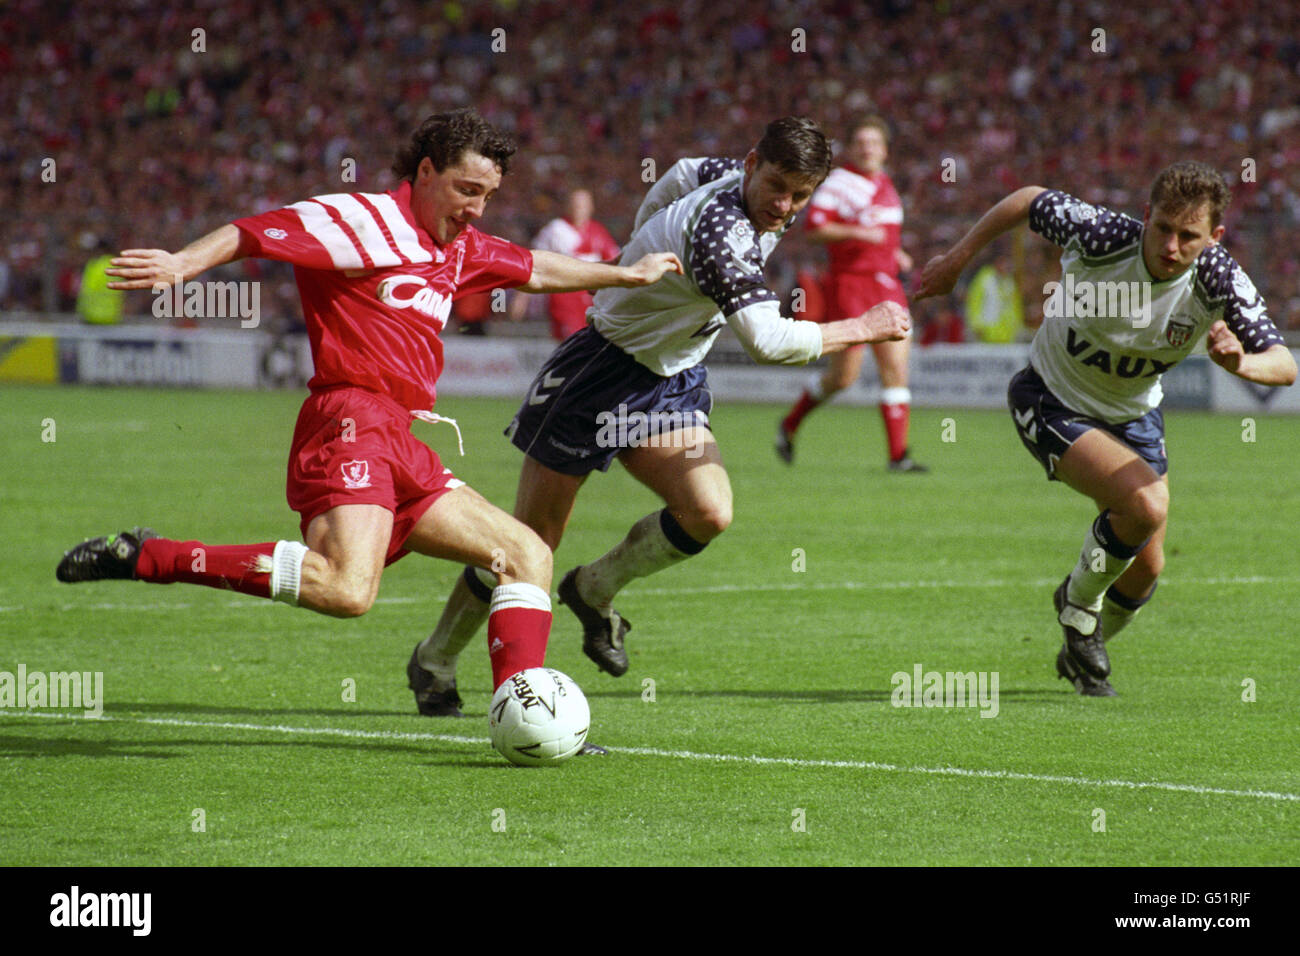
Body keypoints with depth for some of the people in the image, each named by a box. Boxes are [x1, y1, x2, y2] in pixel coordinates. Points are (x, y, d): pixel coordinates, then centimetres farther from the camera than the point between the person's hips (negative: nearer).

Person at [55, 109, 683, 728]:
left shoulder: (460, 249, 24)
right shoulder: (362, 220, -4)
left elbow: (535, 271, 42)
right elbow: (253, 233, -14)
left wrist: (625, 274, 49)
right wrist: (184, 263, -31)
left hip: (403, 447, 10)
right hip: (350, 425, -10)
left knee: (528, 555, 10)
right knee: (347, 591, -32)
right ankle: (147, 558, -25)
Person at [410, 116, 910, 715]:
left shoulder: (726, 175, -5)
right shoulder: (719, 230, -33)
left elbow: (678, 177, 18)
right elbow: (767, 339, -41)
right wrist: (864, 329, -31)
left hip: (672, 384, 8)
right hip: (601, 370, -8)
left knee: (708, 513, -15)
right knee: (529, 546, 0)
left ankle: (595, 591, 12)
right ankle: (435, 661, 21)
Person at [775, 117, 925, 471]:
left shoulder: (885, 183, 15)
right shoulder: (839, 182, -9)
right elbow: (814, 227, -18)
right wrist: (858, 233, -27)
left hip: (887, 285, 7)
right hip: (850, 283, -7)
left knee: (896, 367, -5)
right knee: (844, 375, -5)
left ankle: (898, 454, -5)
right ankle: (789, 425, 20)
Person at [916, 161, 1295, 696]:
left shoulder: (1217, 280, -25)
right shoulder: (1102, 237, -32)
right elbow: (1030, 200, -13)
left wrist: (1243, 363, -51)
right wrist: (957, 259, -3)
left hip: (1133, 413, 5)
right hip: (1052, 403, -5)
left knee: (1145, 569, 10)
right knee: (1145, 505, -28)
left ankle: (1080, 654, 42)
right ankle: (1078, 601, 2)